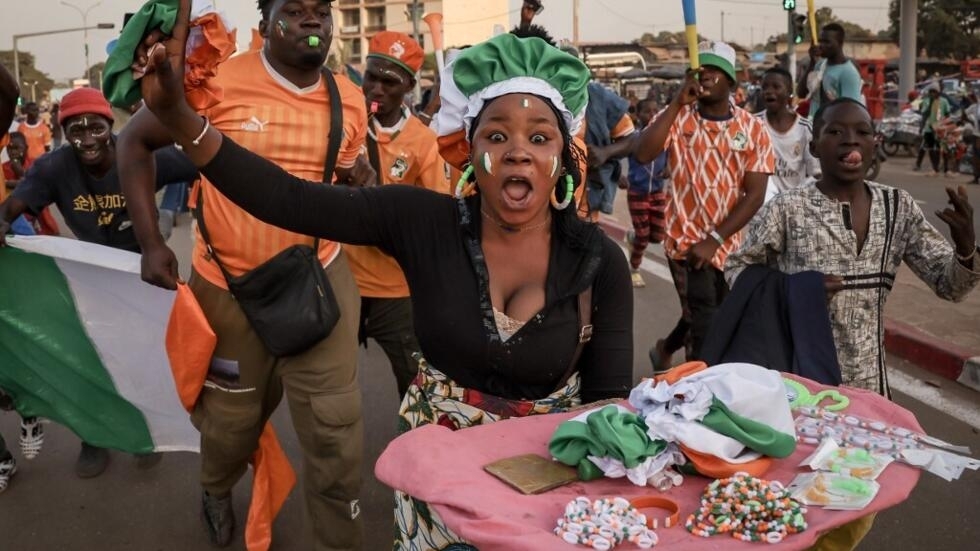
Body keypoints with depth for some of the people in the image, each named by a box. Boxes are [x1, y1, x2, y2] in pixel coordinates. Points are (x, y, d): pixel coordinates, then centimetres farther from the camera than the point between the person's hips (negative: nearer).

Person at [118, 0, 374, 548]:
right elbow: (136, 141, -3)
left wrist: (362, 183, -9)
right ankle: (217, 490, 55)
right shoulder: (218, 82, -13)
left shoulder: (351, 100, 0)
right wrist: (151, 242, -10)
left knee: (336, 426, 1)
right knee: (232, 414, 19)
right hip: (230, 285, -2)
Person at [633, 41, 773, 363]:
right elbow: (642, 154, -23)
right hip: (687, 242, -4)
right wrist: (678, 103, -23)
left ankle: (665, 350, 49)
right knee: (706, 327, -5)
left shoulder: (753, 128, -1)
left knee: (700, 316, 22)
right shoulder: (677, 117, -5)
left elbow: (755, 193, -6)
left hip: (728, 245, 4)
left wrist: (714, 239, -15)